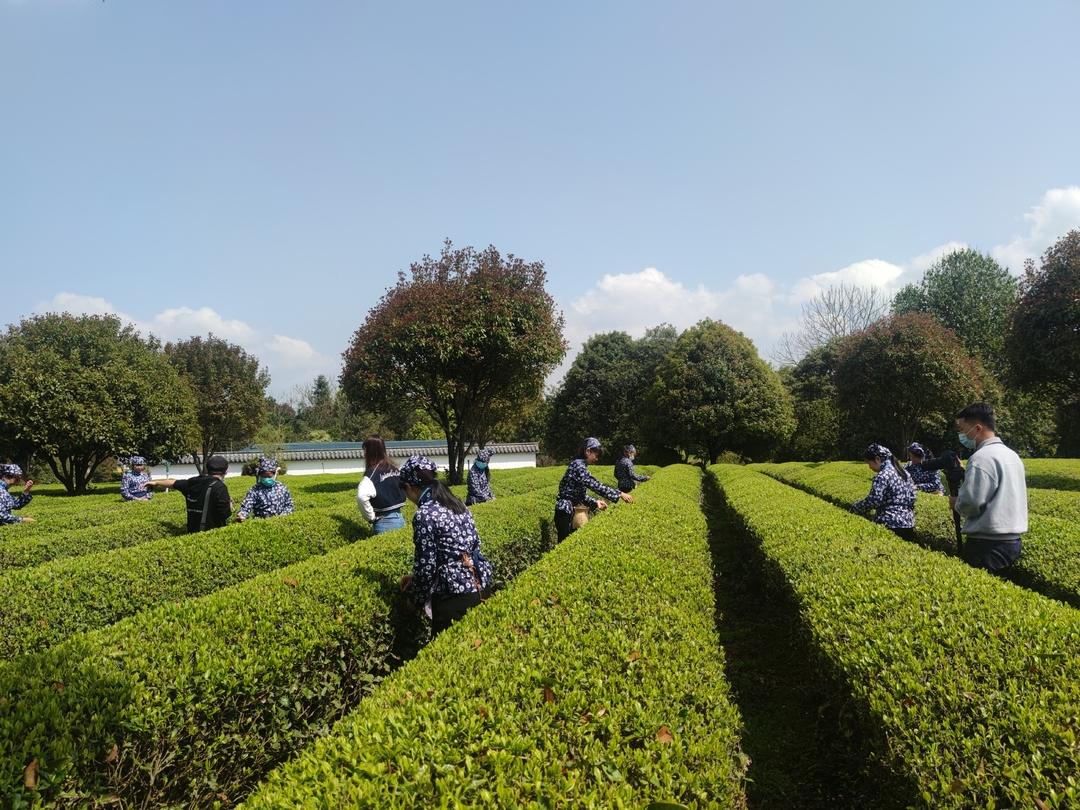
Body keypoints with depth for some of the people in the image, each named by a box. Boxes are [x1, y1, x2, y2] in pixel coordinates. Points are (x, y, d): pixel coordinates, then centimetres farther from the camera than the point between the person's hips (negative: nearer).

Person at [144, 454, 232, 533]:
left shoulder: (193, 482, 9)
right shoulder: (219, 487, -13)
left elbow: (173, 482, 27)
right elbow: (226, 513, -18)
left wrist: (156, 482, 45)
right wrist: (230, 504, 6)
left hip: (192, 531, 8)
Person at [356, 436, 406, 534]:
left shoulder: (372, 474, -16)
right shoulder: (394, 469, 5)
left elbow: (362, 496, -32)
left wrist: (371, 517, -18)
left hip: (384, 523, -7)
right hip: (399, 518, 7)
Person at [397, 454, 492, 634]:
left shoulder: (424, 515, -15)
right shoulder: (455, 503, 9)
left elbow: (426, 564, -13)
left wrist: (415, 598, 5)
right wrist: (416, 577, 20)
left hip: (455, 594, -8)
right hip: (480, 584, 8)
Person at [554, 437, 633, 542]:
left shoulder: (581, 465, 12)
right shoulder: (578, 466, -18)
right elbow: (595, 486, -23)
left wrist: (595, 502, 1)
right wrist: (620, 494, -19)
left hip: (573, 510, 10)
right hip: (566, 513, -10)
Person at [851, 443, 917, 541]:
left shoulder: (882, 476, -13)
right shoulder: (904, 472, 14)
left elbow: (873, 500, -20)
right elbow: (912, 497, 17)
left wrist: (854, 507, -8)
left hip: (890, 525, -8)